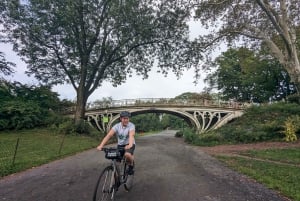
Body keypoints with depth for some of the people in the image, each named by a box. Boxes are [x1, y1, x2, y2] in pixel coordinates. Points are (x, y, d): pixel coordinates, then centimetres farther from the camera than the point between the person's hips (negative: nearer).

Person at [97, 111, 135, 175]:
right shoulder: (117, 126, -14)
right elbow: (108, 135, -25)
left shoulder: (131, 125, -20)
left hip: (129, 145, -3)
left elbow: (131, 135, -39)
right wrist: (101, 145, -39)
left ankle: (131, 165, 1)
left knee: (127, 155, -32)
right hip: (120, 145, 4)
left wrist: (130, 145, -58)